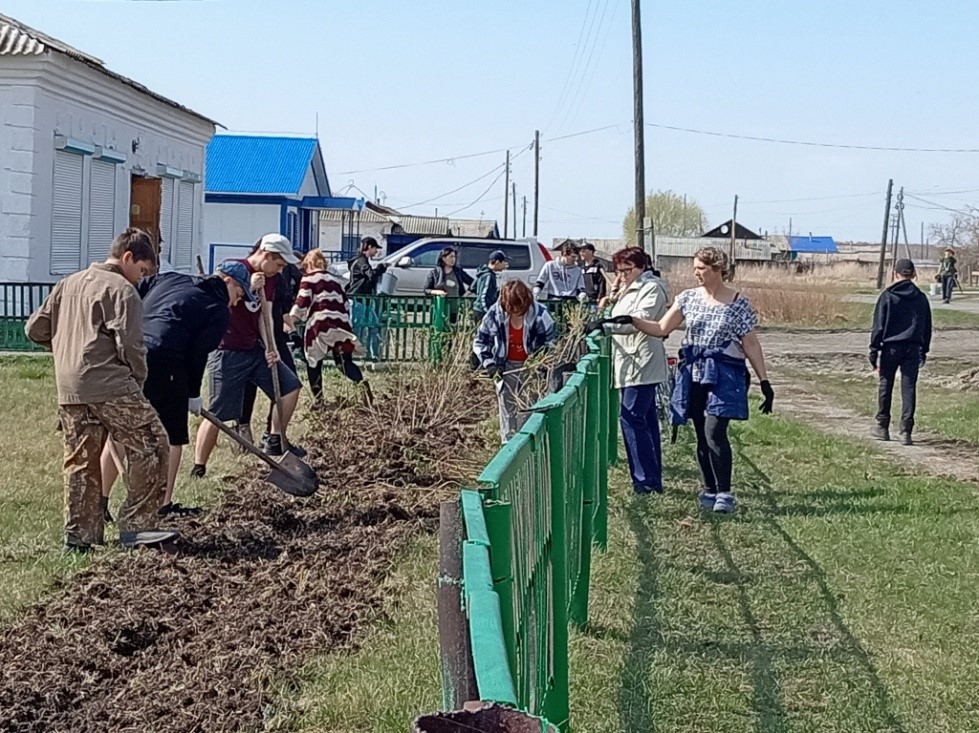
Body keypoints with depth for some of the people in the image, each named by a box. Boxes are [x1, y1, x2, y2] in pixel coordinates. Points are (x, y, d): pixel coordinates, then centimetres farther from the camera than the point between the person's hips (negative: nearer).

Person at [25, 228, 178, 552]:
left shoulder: (67, 284, 19)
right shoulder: (122, 289, -4)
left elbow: (35, 329, 20)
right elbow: (129, 344, -13)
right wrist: (139, 379, 3)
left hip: (69, 391, 8)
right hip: (110, 386, -8)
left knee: (81, 462, 12)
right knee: (151, 447, 0)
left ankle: (79, 535, 14)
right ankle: (136, 525, -2)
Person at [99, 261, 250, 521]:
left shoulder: (168, 278, 24)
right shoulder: (218, 311, 7)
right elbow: (198, 354, -1)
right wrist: (193, 395, 9)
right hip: (163, 365, -6)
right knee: (173, 436, 9)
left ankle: (100, 501, 20)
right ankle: (164, 504, 11)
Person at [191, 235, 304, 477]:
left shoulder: (269, 278, 8)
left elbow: (265, 315, 4)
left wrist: (270, 348, -9)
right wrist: (248, 288, -30)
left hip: (254, 349, 8)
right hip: (227, 352, -8)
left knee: (290, 385, 5)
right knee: (217, 414, -7)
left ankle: (276, 441, 18)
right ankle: (198, 469, 3)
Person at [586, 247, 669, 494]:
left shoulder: (651, 288, -10)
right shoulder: (629, 290, 22)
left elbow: (640, 319, -25)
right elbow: (622, 320, 27)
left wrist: (605, 325, -31)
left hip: (641, 364, -11)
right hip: (633, 364, 11)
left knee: (631, 417, -14)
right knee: (646, 418, 12)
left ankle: (647, 480, -12)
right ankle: (653, 477, 18)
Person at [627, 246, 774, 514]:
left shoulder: (739, 303, -3)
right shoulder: (688, 298, 6)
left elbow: (751, 346, -1)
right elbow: (662, 329, 7)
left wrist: (765, 382, -3)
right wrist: (631, 321, -6)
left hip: (724, 375, -4)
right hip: (694, 374, 4)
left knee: (714, 432, -15)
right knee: (702, 436, 8)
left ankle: (725, 493, -4)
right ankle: (710, 490, 20)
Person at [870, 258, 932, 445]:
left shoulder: (887, 296, -5)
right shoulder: (921, 298, 6)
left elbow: (878, 326, -6)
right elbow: (927, 327, 13)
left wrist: (874, 352, -2)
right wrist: (924, 351, 21)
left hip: (891, 348, -2)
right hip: (913, 349, 2)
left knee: (885, 387, 11)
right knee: (909, 389, 2)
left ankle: (883, 428, 19)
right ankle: (906, 431, -4)